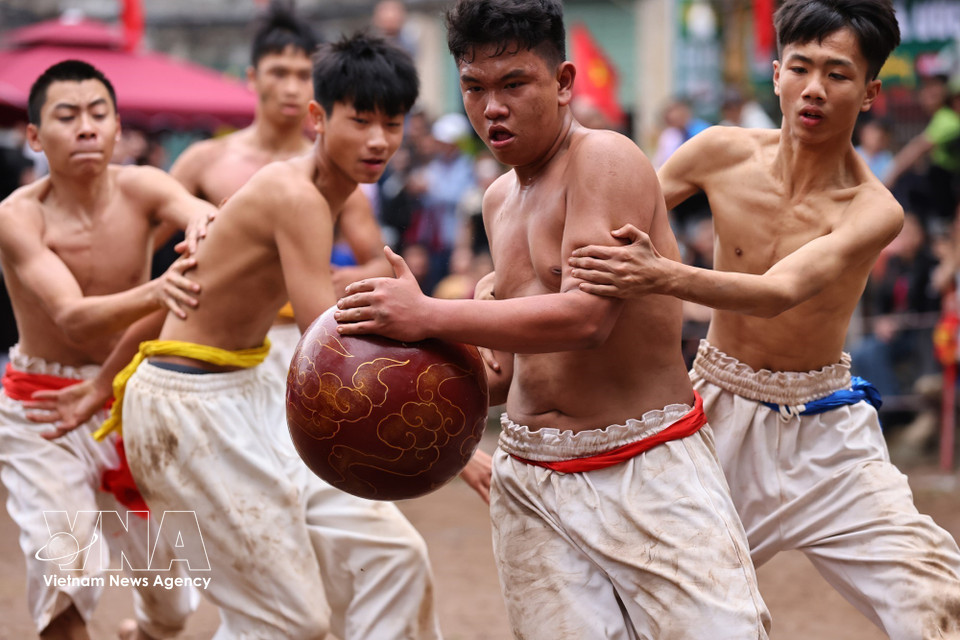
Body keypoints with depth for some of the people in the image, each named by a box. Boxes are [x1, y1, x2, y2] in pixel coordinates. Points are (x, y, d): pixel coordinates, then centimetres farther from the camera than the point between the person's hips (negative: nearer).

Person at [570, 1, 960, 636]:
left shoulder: (873, 211, -17)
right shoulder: (725, 153, -8)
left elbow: (779, 292, -34)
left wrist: (663, 275, -50)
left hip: (823, 434, -2)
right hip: (718, 414, 2)